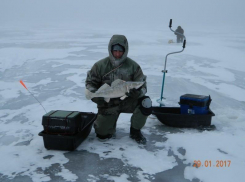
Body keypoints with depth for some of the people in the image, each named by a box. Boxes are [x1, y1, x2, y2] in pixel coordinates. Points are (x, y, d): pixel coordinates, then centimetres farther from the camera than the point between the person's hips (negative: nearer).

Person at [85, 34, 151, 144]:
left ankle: (135, 132, -2)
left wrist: (137, 92, -29)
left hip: (128, 101, 0)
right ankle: (109, 121, 33)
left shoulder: (133, 66, -7)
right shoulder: (101, 65, -7)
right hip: (108, 103, 0)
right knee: (102, 134, -6)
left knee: (146, 103, -28)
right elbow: (90, 82, 3)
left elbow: (142, 85, -5)